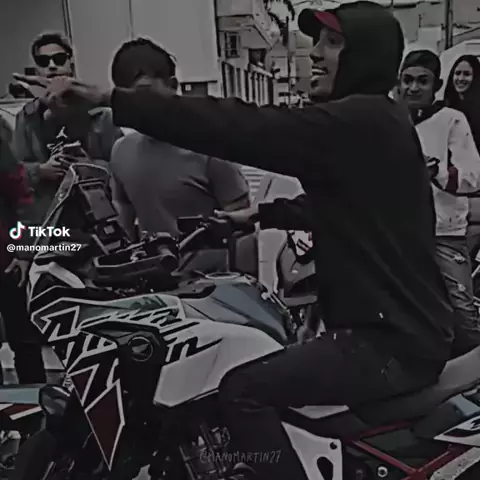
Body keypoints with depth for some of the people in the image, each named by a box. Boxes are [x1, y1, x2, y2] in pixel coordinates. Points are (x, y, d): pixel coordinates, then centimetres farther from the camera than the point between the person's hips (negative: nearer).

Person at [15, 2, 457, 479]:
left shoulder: (357, 122, -19)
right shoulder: (378, 121, 13)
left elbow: (244, 129, -29)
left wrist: (110, 99, -31)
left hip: (394, 341, -11)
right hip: (411, 326, 11)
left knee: (243, 392, -15)